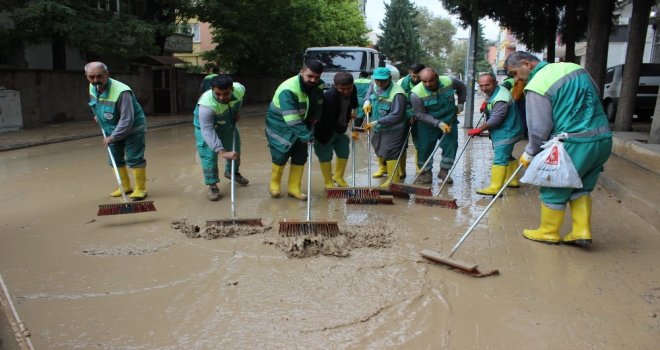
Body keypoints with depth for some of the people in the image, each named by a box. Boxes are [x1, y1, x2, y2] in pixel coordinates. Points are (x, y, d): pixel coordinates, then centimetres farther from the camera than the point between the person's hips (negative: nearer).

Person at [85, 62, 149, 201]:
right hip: (112, 130, 8)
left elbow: (127, 120, -34)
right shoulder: (92, 87, -9)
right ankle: (125, 186, 28)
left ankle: (140, 189, 2)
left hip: (132, 129, -8)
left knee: (134, 158, -8)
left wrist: (112, 137, -30)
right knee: (115, 159, 14)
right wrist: (98, 116, 19)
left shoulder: (121, 92, -34)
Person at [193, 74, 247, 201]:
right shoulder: (206, 104, -45)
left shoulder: (239, 89, -32)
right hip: (206, 124, -5)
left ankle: (232, 172, 44)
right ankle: (212, 185, 2)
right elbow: (208, 131, -47)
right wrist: (222, 152, -55)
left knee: (235, 149, 17)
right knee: (209, 155, -14)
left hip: (227, 122, 5)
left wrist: (237, 112, 0)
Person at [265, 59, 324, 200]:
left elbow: (319, 103, 11)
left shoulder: (318, 86, -10)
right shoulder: (288, 90, -34)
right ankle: (274, 184, 21)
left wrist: (315, 117, -6)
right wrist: (307, 136, -39)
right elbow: (292, 120, -38)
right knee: (280, 157, -4)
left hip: (301, 126, 6)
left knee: (300, 157, 3)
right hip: (280, 126, -6)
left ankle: (294, 188, 16)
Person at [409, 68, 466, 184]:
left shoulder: (449, 82, -15)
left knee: (451, 145, 2)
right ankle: (425, 172, 19)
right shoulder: (417, 94, -26)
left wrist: (460, 104, 6)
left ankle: (444, 171, 17)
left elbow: (462, 88, 8)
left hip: (450, 122, 3)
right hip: (427, 125, -3)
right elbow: (420, 115, -21)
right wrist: (439, 123, -27)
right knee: (425, 148, 0)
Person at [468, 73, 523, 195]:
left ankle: (495, 188, -19)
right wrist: (486, 104, 14)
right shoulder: (493, 92, 8)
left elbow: (495, 119, -28)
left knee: (500, 159, -15)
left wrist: (479, 129, -21)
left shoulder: (501, 99, -26)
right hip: (504, 132, 11)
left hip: (507, 133, -11)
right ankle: (512, 180, 35)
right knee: (507, 156, 21)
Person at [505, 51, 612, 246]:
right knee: (581, 188, 20)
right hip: (603, 139, 8)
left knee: (554, 189, 9)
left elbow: (539, 129, -13)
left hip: (574, 144, -8)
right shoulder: (574, 67, 11)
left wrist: (529, 154, 2)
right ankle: (582, 232, 18)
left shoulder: (536, 86, -13)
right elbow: (595, 95, 22)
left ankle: (548, 232, 21)